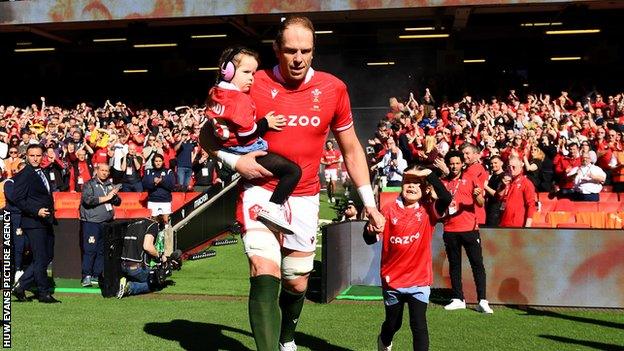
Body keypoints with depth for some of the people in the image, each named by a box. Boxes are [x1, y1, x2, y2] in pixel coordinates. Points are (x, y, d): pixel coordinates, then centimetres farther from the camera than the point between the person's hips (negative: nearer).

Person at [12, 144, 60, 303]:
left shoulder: (42, 173, 16)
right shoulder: (23, 175, -10)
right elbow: (19, 200, -15)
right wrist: (36, 211, -25)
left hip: (46, 222, 9)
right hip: (33, 223, -9)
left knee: (47, 256, 11)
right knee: (40, 259, -1)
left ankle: (20, 286, 18)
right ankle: (44, 293, 11)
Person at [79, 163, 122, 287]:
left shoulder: (110, 185, 18)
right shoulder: (89, 184, 1)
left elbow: (118, 202, 20)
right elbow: (87, 199, -14)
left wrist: (114, 195, -2)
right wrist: (105, 198, -10)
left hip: (106, 222, 5)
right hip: (91, 222, -5)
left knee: (102, 251, 5)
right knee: (90, 250, -9)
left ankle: (96, 276, 9)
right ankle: (86, 276, -6)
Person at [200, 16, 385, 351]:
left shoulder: (333, 88, -3)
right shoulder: (253, 85, -9)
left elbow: (351, 149, 7)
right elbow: (209, 134, 2)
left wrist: (369, 203, 4)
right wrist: (234, 160, -17)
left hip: (304, 197, 3)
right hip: (260, 189, -2)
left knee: (297, 283, 13)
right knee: (265, 274, -21)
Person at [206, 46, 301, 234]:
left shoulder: (215, 93, 9)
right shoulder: (240, 99, -19)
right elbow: (247, 133, -22)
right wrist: (266, 123, -9)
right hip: (245, 154, -10)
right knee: (294, 170, -13)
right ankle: (272, 208, -20)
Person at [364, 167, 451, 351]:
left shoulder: (427, 211, -5)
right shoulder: (389, 210, -4)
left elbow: (446, 198, -24)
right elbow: (371, 239, -10)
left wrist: (429, 174, -26)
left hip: (419, 281, -1)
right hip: (392, 280, 2)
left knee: (419, 325, -9)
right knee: (393, 323, 20)